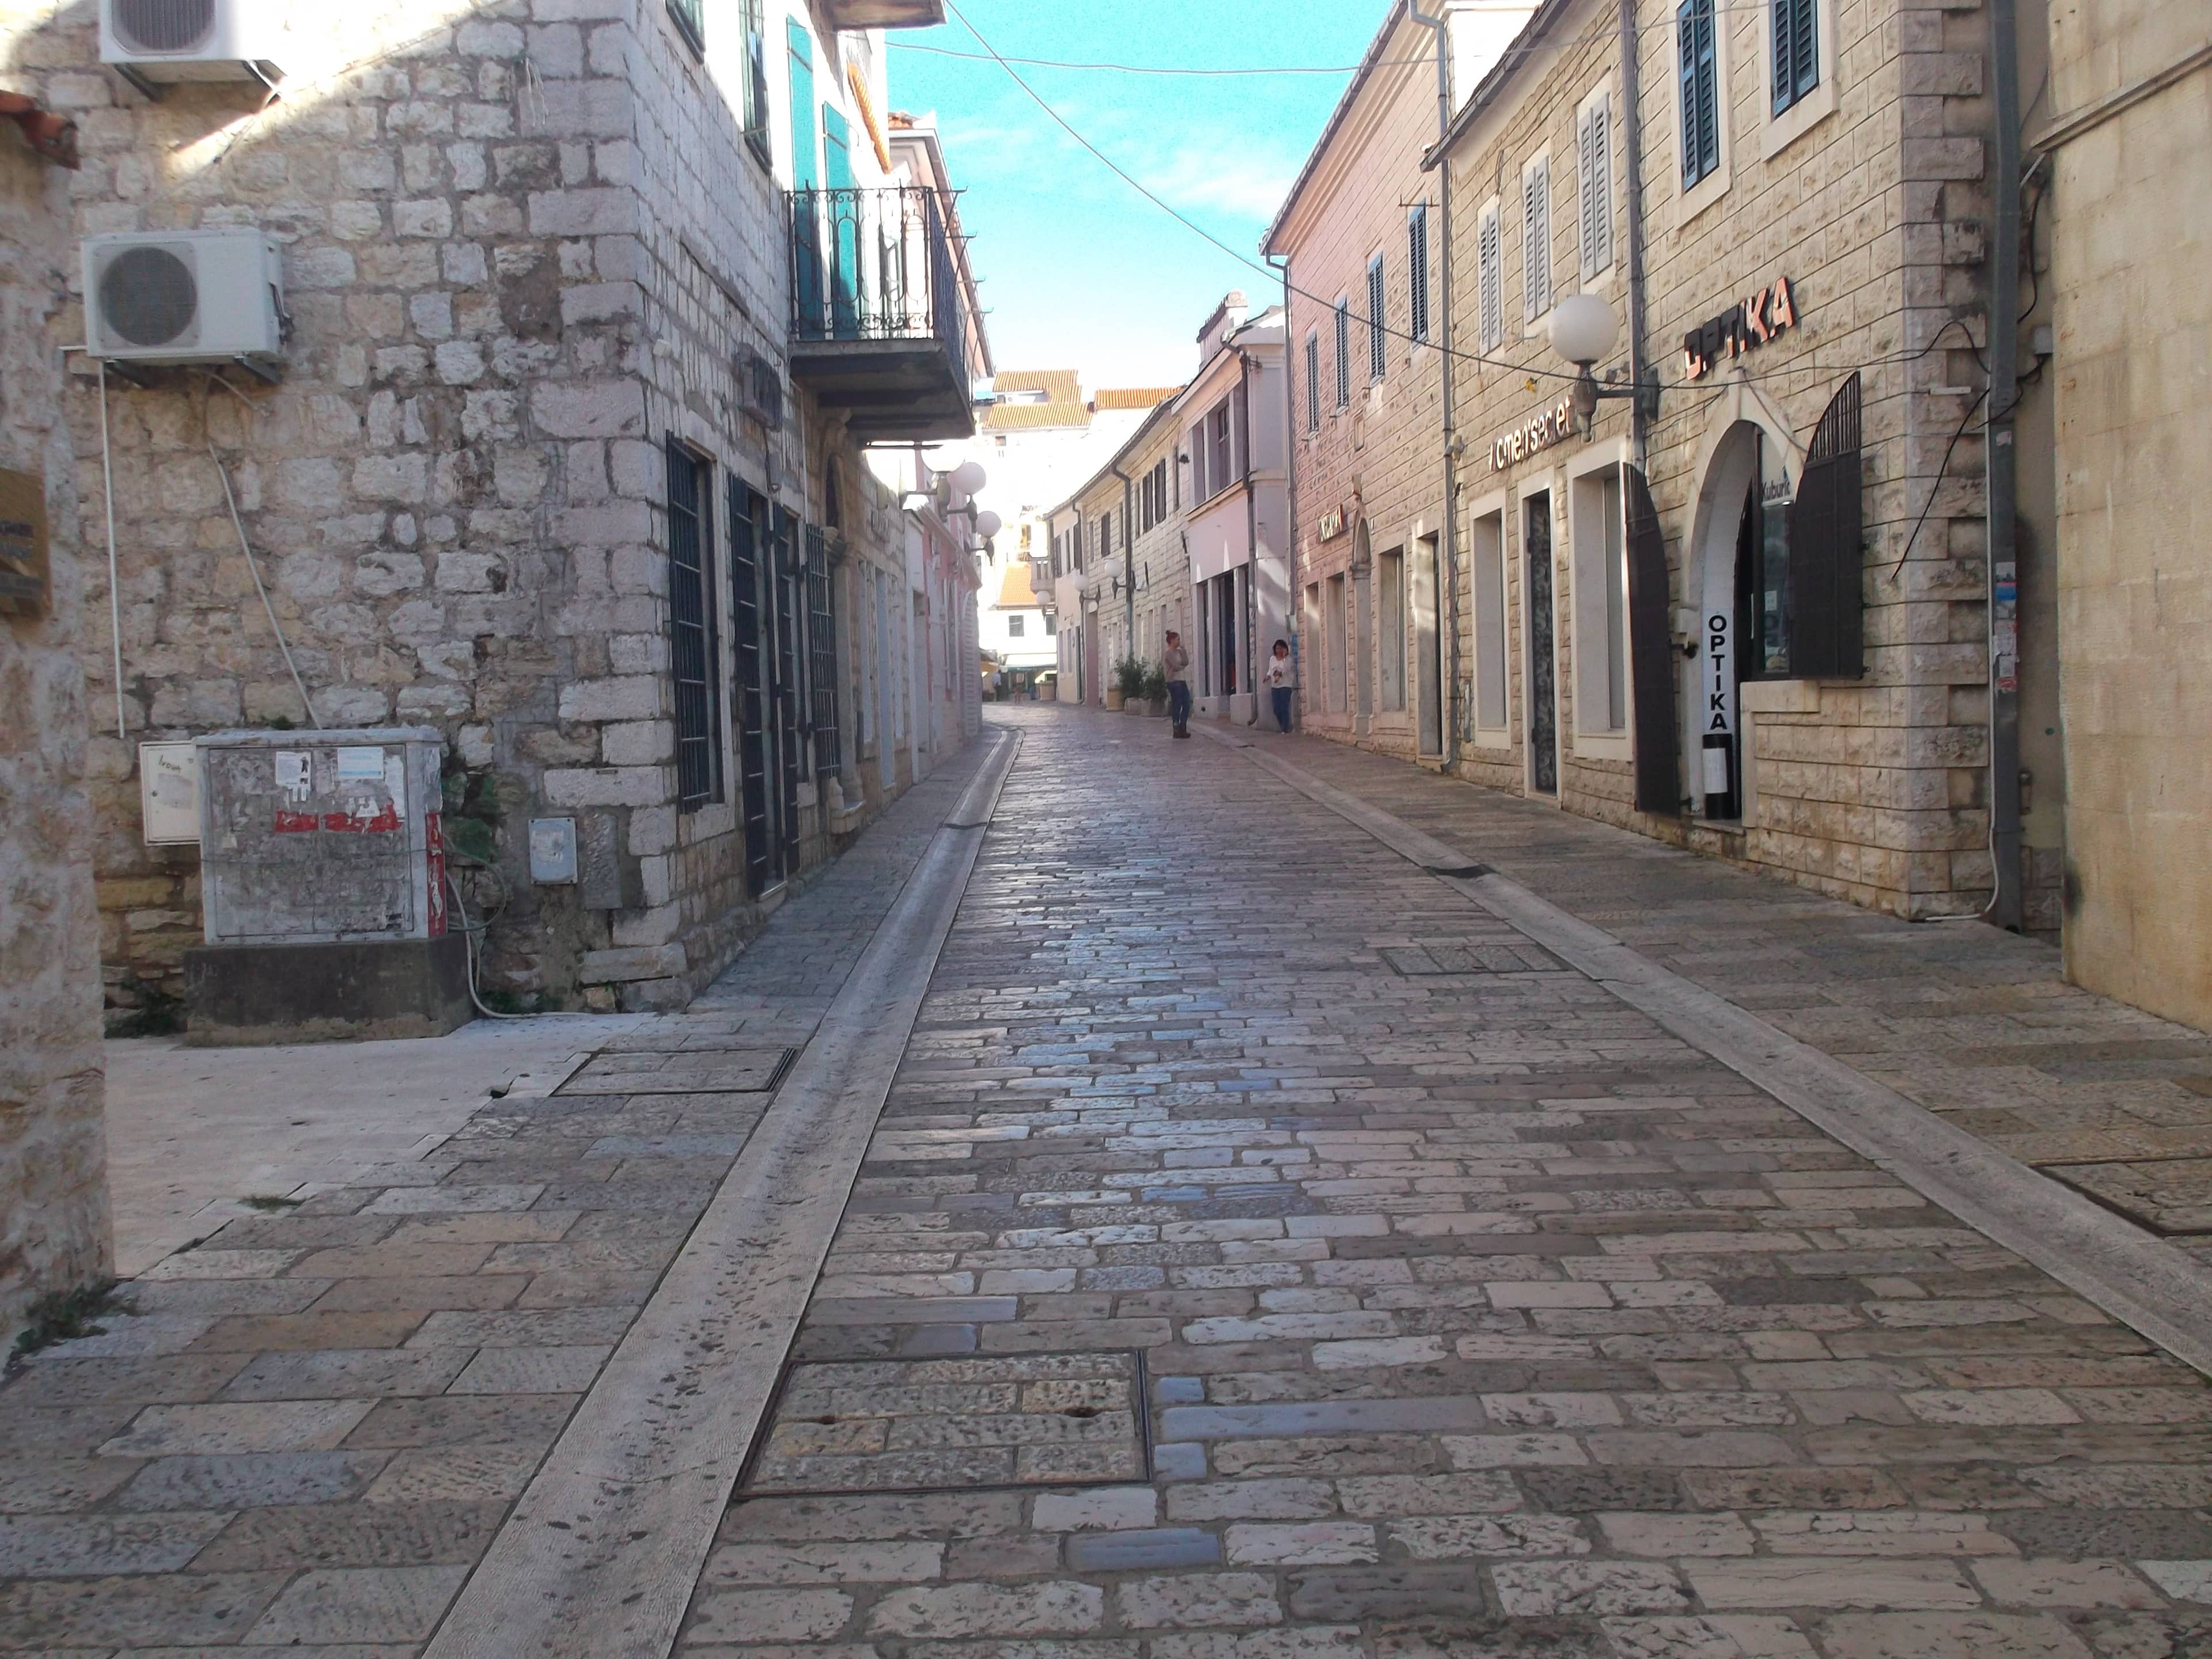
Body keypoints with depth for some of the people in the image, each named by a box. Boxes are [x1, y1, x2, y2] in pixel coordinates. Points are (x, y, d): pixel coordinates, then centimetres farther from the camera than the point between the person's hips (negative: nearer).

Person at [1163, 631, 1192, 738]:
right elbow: (1176, 667, -16)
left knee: (1187, 704, 6)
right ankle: (1177, 730, 1)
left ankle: (1182, 729, 13)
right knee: (1177, 706, -5)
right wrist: (1183, 667, 4)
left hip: (1182, 681, 8)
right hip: (1174, 682, -8)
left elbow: (1186, 663, 3)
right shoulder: (1168, 653, -9)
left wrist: (1183, 650, 1)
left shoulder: (1178, 652, 15)